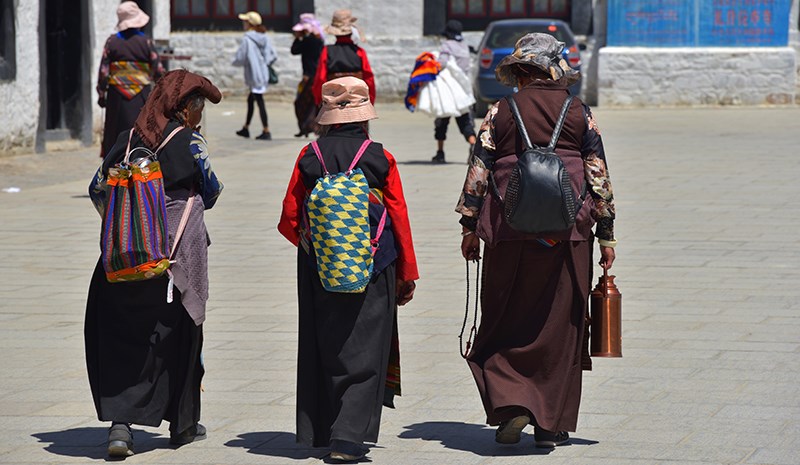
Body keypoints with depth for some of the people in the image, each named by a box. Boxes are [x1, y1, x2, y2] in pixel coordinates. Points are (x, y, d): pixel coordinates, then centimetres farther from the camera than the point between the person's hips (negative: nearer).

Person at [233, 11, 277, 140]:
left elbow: (240, 58, -14)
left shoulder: (247, 39, -15)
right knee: (250, 99, 20)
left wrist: (235, 62, 7)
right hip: (264, 74, 8)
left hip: (255, 75, -8)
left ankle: (266, 131, -3)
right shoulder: (265, 37, 5)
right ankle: (246, 128, 29)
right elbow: (273, 56, 7)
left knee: (259, 102, -4)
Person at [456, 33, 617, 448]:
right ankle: (551, 423, 9)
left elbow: (478, 171, -1)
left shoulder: (500, 113, 1)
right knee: (560, 324, 7)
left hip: (510, 228, -1)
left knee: (504, 320, 9)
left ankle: (510, 402, -10)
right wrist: (606, 234, 8)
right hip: (569, 234, 1)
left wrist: (470, 227, 7)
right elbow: (598, 175, 3)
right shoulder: (579, 114, 3)